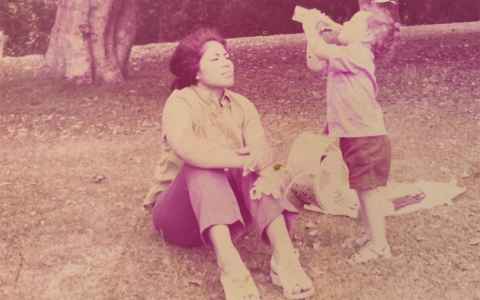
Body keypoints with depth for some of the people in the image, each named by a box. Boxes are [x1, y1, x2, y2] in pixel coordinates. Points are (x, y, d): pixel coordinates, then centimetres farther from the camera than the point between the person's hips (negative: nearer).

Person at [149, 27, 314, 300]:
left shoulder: (242, 105, 2)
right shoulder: (180, 102, -13)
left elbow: (263, 150, -16)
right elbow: (186, 147, -36)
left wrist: (256, 160, -39)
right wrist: (243, 159, -38)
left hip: (230, 205, 4)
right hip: (180, 213, -4)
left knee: (257, 165, -23)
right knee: (200, 166, -34)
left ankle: (284, 256, -38)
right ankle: (229, 264, -51)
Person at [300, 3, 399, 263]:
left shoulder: (357, 55, -18)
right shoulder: (347, 57, 12)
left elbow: (320, 50, -25)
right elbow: (315, 63, 15)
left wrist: (311, 27, -7)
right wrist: (316, 29, 8)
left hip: (367, 138, -10)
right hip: (354, 137, 10)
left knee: (369, 189, -3)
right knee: (363, 190, 17)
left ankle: (379, 245, 6)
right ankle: (370, 235, 30)